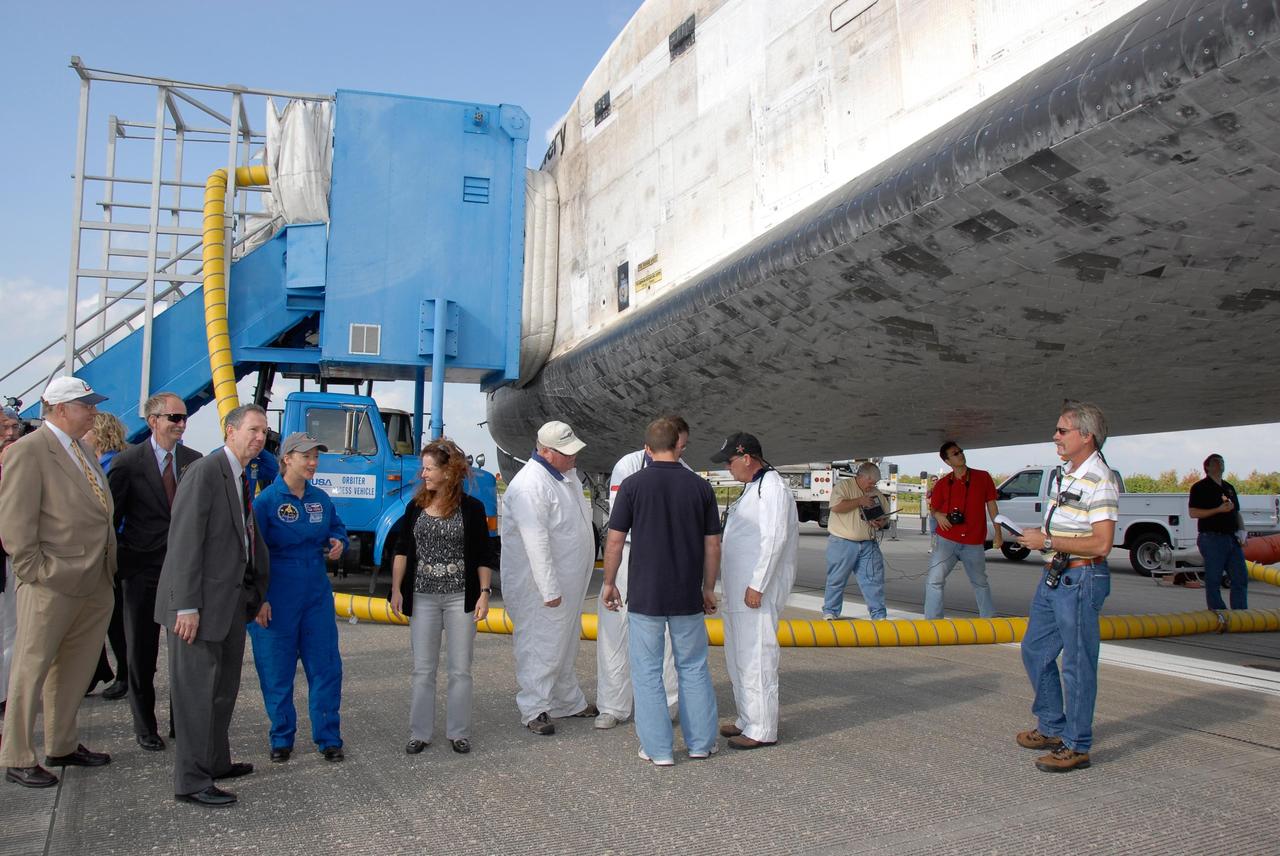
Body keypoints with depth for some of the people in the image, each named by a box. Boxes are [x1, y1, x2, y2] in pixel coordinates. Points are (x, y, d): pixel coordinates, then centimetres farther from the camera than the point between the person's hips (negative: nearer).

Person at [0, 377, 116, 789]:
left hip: (95, 582, 8)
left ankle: (62, 746, 29)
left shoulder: (83, 451, 14)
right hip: (53, 584, -8)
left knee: (73, 670, 17)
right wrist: (35, 570, -16)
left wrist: (106, 568, 14)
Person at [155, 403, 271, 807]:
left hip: (232, 601, 9)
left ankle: (215, 761, 32)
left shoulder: (242, 479, 13)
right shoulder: (205, 473, -15)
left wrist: (259, 595, 16)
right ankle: (191, 781, 10)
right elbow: (184, 542, -20)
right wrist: (187, 607, -22)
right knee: (197, 691, 0)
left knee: (224, 686, 18)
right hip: (201, 603, -9)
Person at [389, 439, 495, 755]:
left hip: (461, 598, -2)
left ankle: (458, 732, 18)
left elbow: (484, 557, -1)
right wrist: (396, 590, 1)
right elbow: (402, 550, 7)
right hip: (423, 598, 2)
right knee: (423, 670, 8)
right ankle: (420, 733, 19)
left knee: (460, 669, 5)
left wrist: (484, 593, -7)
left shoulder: (471, 508, -4)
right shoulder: (416, 507, 4)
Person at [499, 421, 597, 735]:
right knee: (539, 646, 1)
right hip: (538, 585, -10)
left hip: (569, 581, 10)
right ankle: (534, 709, 15)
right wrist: (549, 590, -24)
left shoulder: (567, 473, 7)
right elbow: (536, 542, -26)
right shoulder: (530, 486, -24)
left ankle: (569, 701, 35)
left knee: (564, 643, 21)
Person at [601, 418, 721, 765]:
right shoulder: (701, 486, -1)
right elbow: (712, 545, 3)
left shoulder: (633, 484, -7)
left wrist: (609, 583, 7)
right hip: (688, 596, 3)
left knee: (647, 672, 8)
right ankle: (701, 743, 23)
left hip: (644, 596, -2)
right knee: (694, 668, 16)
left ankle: (658, 749, 13)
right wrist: (708, 588, 15)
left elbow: (615, 541, -6)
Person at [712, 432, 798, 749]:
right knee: (737, 658, 17)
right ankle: (747, 720, 28)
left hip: (756, 591, -11)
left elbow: (774, 539, -20)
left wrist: (756, 586, -21)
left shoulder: (772, 488, -14)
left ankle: (762, 730, 5)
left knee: (756, 658, -5)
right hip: (738, 589, 11)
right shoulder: (753, 488, 18)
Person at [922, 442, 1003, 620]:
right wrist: (937, 515, -10)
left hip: (974, 542, 0)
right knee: (934, 581, -9)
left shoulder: (983, 477, 3)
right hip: (947, 540, 0)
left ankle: (989, 619, 33)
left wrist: (998, 533, 5)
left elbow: (991, 506, 7)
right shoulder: (942, 483, 4)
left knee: (980, 582, 16)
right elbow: (933, 508, 13)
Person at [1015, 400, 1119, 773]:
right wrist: (1040, 537, 9)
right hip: (1054, 576, 10)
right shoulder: (1066, 473, 13)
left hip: (1081, 580, -10)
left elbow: (1101, 544, -23)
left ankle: (1077, 746, 12)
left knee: (1077, 663, 0)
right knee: (1036, 651, 17)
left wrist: (1048, 541, -18)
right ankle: (1052, 728, 31)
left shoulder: (1099, 480, -17)